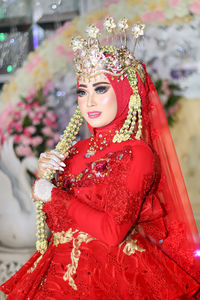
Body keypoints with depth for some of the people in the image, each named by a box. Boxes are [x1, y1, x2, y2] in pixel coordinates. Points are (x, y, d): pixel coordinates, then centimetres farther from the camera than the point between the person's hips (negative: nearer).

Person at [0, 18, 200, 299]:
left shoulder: (138, 154, -11)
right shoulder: (78, 150, 5)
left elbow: (113, 231, -18)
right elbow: (56, 222, 11)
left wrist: (54, 196, -11)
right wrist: (46, 176, -5)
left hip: (112, 275, -5)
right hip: (66, 269, 5)